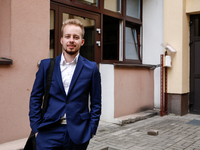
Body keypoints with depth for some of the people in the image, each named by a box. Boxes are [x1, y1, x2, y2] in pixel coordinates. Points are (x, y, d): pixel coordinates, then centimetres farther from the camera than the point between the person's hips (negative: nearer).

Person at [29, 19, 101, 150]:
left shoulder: (91, 68, 0)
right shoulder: (46, 65, 3)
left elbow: (96, 103, 4)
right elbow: (35, 98, 6)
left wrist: (91, 130, -2)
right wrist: (36, 127, 0)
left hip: (78, 134, 0)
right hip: (49, 132, 1)